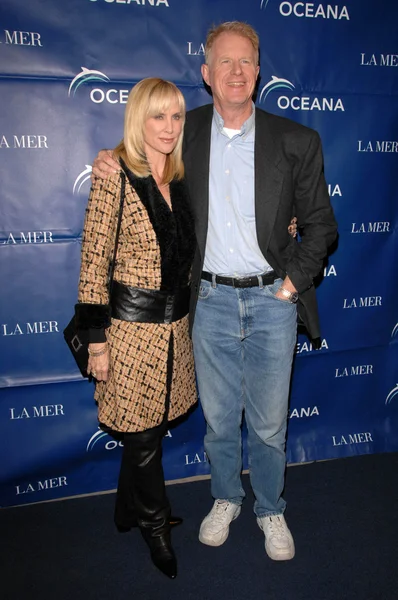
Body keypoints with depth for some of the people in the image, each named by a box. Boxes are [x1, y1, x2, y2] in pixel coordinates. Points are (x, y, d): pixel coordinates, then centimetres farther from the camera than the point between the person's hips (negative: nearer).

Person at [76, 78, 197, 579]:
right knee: (144, 434, 9)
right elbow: (93, 264, -13)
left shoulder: (180, 180, 6)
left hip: (175, 325, 6)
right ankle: (154, 524, 36)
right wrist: (97, 342, -13)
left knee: (152, 425, 19)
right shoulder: (115, 177, -14)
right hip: (132, 326, -6)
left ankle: (130, 510, 44)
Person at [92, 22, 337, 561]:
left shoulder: (296, 141, -2)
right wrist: (112, 164, 0)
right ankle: (226, 498, 41)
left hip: (272, 300, -1)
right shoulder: (185, 132, 3)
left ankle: (271, 509, 37)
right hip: (211, 300, 2)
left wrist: (294, 280, -6)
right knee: (218, 418, 15)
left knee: (268, 421, 11)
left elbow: (319, 222, 4)